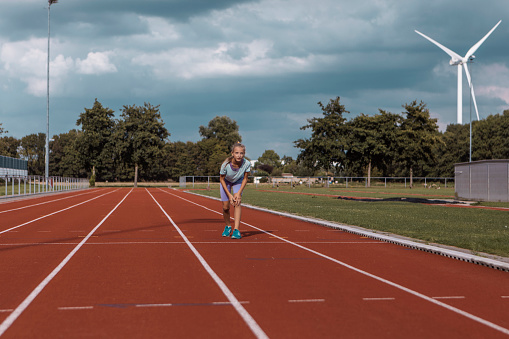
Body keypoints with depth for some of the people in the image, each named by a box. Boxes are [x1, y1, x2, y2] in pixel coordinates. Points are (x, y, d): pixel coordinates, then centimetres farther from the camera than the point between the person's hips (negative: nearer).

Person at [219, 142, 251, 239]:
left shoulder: (246, 164, -33)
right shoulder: (226, 164, -36)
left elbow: (245, 178, -15)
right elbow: (222, 179, -19)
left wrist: (239, 193, -21)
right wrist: (229, 195, -21)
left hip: (238, 182, 0)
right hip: (226, 182, 0)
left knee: (237, 203, -20)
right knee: (225, 207, 0)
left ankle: (236, 230, -21)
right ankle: (228, 226, 27)